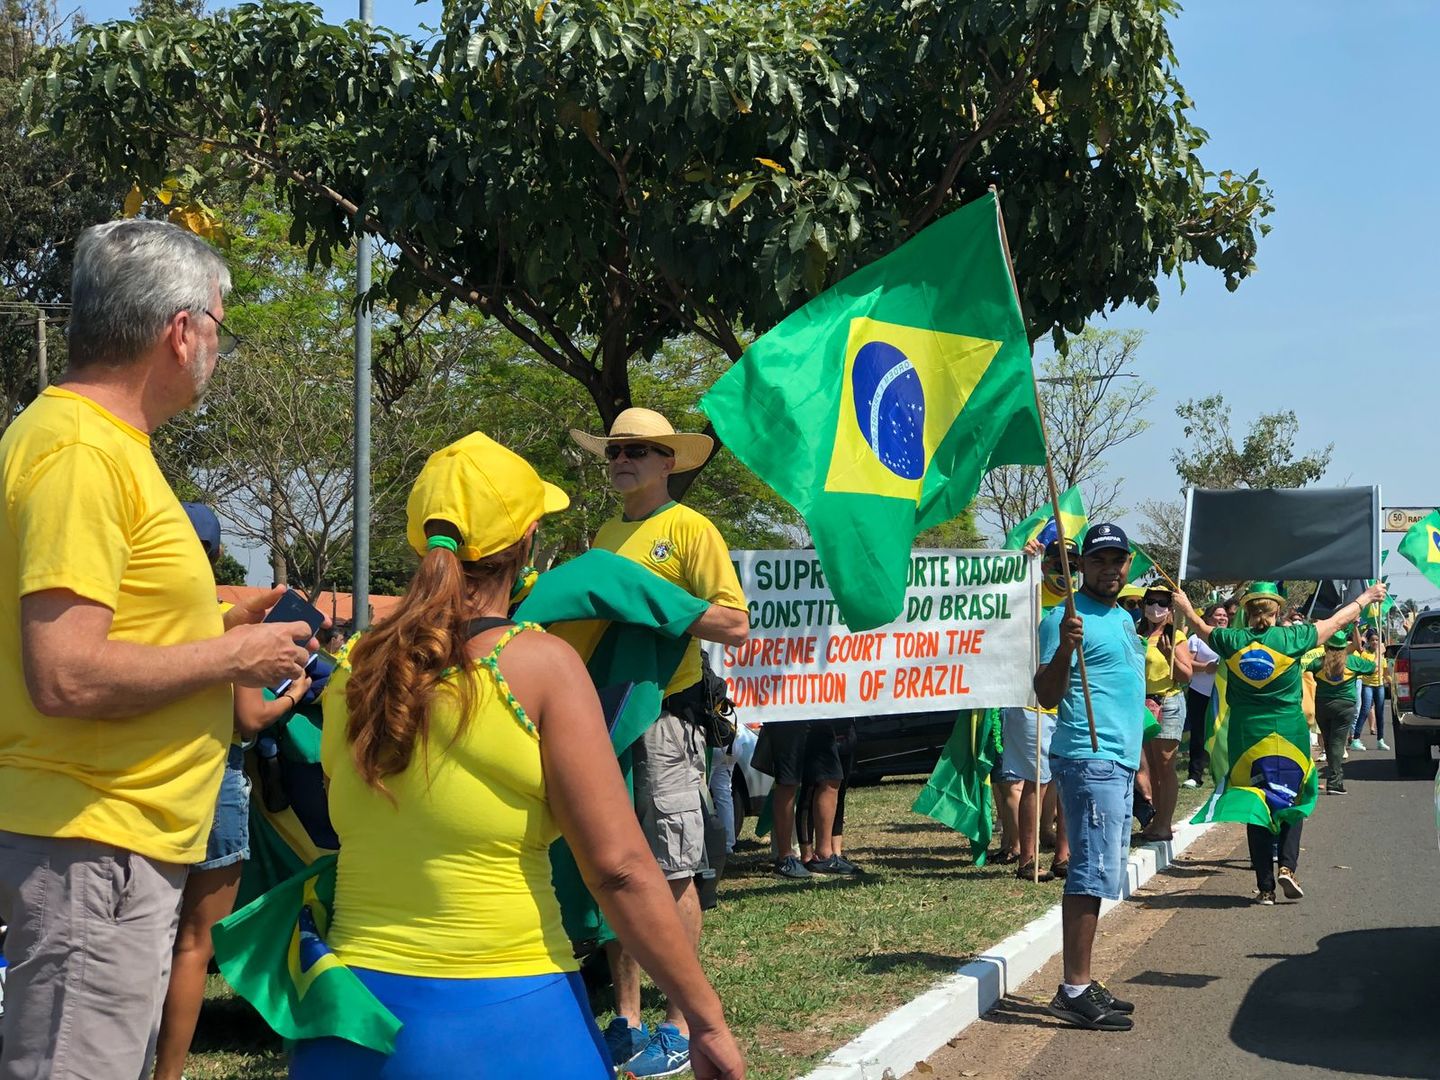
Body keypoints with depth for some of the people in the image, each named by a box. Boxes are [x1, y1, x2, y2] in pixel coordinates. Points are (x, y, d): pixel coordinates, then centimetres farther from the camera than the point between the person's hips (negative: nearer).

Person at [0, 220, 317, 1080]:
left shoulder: (103, 440, 14)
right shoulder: (80, 451, -17)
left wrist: (216, 627, 12)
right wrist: (234, 658, -14)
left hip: (115, 842, 10)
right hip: (93, 846, -10)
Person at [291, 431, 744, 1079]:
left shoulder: (352, 670, 2)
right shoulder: (540, 665, -11)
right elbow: (618, 868, -14)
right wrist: (707, 1020, -8)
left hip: (358, 1004, 4)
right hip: (501, 1017, -4)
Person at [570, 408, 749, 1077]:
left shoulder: (689, 529, -5)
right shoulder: (606, 535, 16)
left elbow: (735, 624, -13)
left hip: (663, 716, -7)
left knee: (673, 875, 0)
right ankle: (627, 1021, 19)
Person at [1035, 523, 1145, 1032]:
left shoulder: (1123, 618, 18)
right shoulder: (1068, 617, -11)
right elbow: (1046, 696, -19)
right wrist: (1064, 647, -35)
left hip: (1119, 761, 10)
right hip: (1088, 760, -10)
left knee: (1100, 875, 11)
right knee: (1094, 872, -14)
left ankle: (1083, 983, 17)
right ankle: (1074, 991, -14)